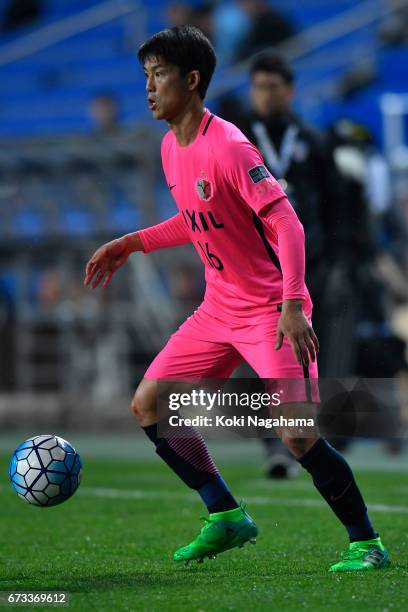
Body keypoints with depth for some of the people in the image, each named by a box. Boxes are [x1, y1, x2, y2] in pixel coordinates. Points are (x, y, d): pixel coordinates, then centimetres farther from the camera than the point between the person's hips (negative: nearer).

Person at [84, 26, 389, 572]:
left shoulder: (228, 147, -21)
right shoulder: (171, 147, 6)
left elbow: (286, 224, -23)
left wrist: (292, 307, -30)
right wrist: (128, 245, 17)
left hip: (271, 314, -9)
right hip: (219, 310, 9)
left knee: (298, 436, -17)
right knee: (148, 405, 6)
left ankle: (366, 543, 0)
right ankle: (227, 517, 15)